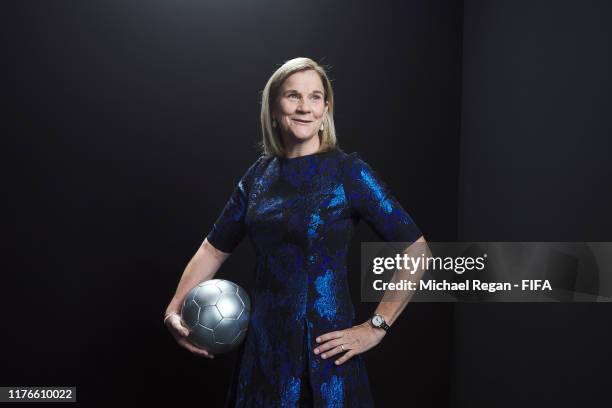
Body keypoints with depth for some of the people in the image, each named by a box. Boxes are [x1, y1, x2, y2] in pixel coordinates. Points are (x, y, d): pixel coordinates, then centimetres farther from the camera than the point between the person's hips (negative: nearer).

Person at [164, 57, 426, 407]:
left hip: (323, 350, -4)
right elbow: (214, 248, 10)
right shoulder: (259, 175, 4)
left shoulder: (348, 171, -10)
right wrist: (175, 309, -2)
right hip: (262, 345, 5)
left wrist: (376, 328, -14)